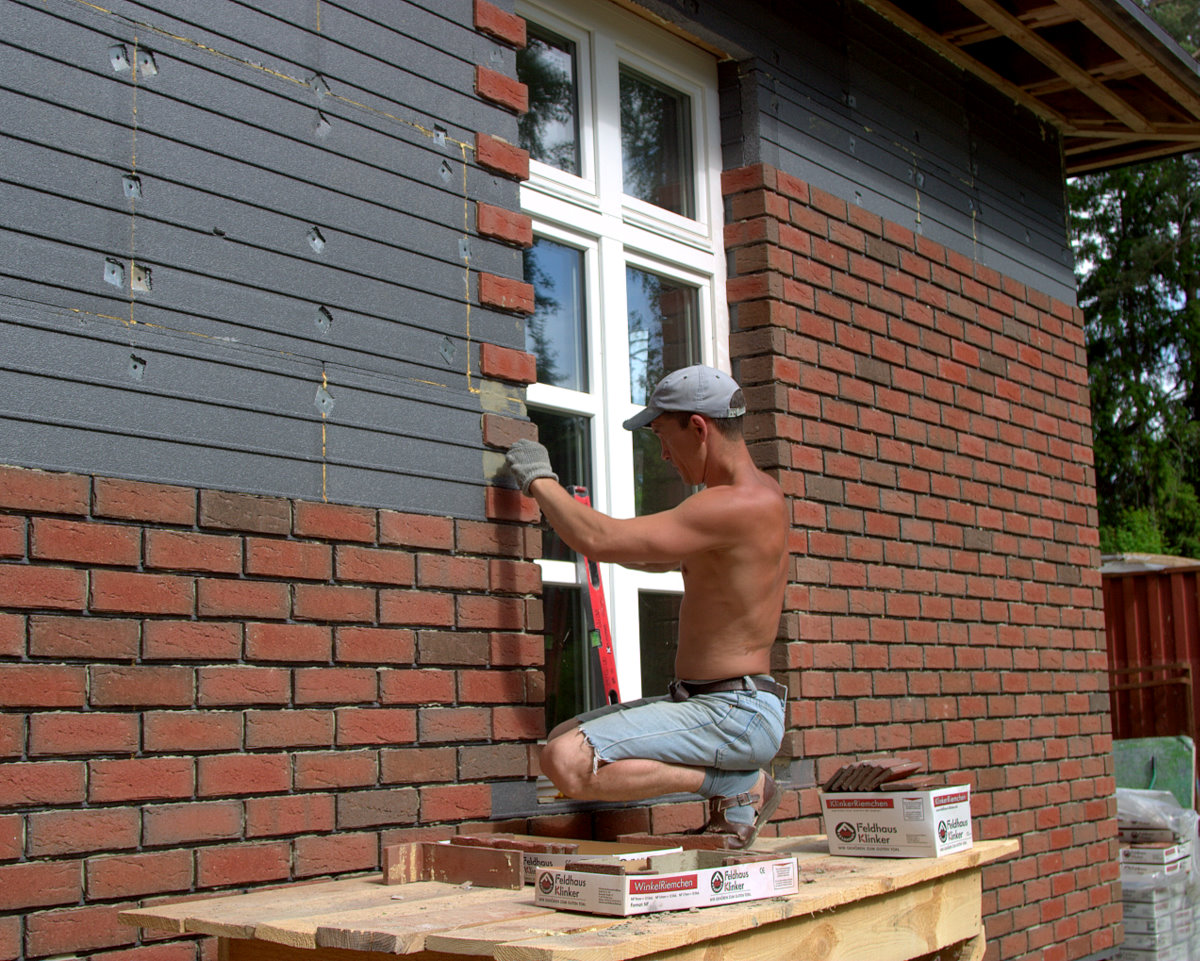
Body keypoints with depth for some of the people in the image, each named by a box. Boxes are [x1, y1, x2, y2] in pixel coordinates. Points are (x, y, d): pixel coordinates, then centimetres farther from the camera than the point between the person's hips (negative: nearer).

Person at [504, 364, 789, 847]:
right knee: (564, 738, 13)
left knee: (567, 762, -24)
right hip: (700, 702, 10)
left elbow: (599, 540, -23)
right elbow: (661, 560, 30)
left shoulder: (735, 506, -20)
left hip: (735, 714, -10)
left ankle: (738, 785, -10)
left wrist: (540, 480, -7)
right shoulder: (756, 493, 14)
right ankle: (728, 775, 8)